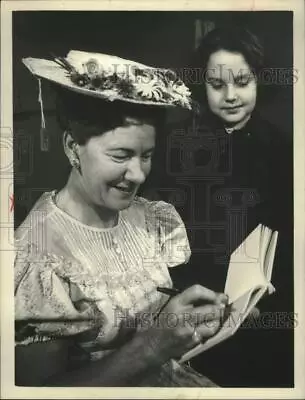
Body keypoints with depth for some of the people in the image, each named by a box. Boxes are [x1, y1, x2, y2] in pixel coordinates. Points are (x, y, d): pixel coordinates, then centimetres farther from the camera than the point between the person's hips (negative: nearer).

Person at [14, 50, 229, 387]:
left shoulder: (155, 220, -4)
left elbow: (168, 315, 4)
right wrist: (153, 343, -26)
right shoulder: (34, 260, -20)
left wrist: (214, 312, -15)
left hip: (173, 376, 4)